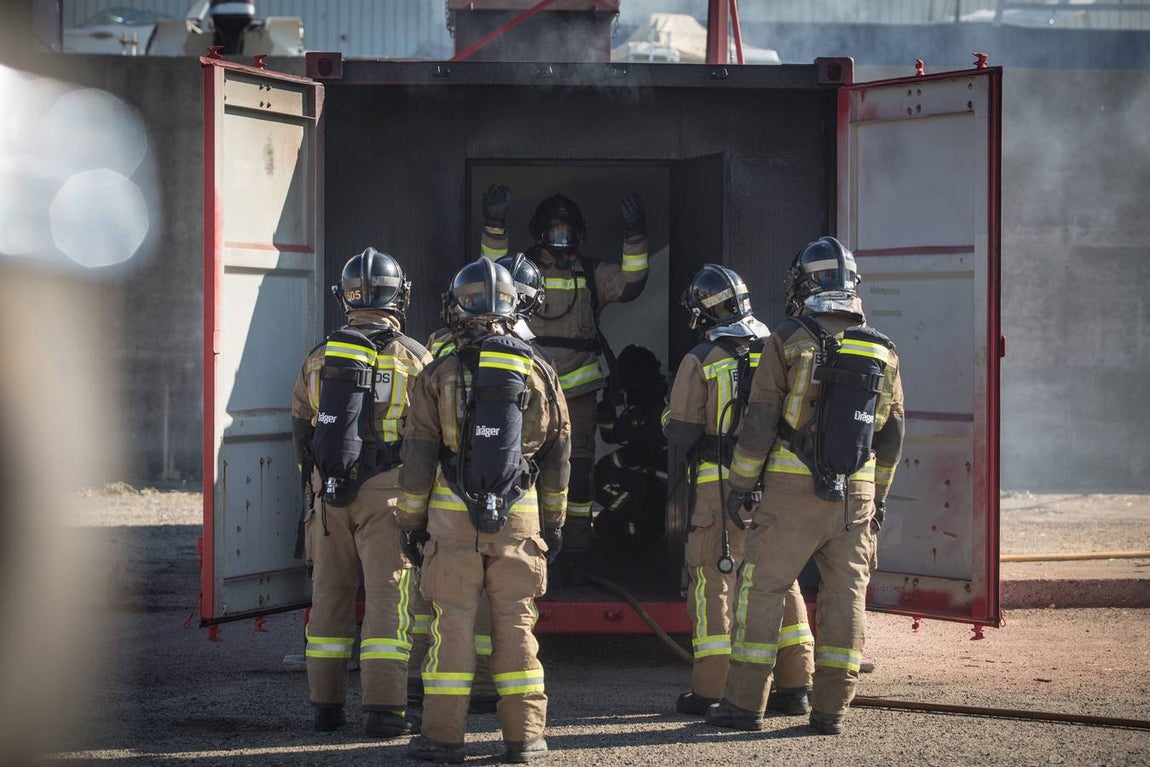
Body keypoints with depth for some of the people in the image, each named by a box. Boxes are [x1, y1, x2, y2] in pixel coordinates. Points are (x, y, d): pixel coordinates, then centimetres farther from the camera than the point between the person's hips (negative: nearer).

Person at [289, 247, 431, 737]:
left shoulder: (319, 358, 6)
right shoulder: (414, 358, -4)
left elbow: (301, 433, 13)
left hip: (330, 494, 3)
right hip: (387, 494, -3)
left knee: (330, 598, 11)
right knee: (387, 598, -2)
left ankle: (326, 705, 15)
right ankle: (384, 709, -6)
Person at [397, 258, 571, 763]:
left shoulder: (439, 376, -3)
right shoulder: (538, 374, 5)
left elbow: (418, 456, -1)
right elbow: (558, 455, 11)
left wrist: (410, 520, 7)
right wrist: (554, 521, 20)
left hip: (454, 514, -2)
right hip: (519, 516, 2)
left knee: (453, 621, 2)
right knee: (515, 622, 7)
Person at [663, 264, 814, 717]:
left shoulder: (701, 361, -6)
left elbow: (681, 430, -4)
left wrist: (679, 474, 13)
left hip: (720, 482, -4)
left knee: (713, 582, 1)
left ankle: (710, 691, -2)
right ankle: (795, 684, 11)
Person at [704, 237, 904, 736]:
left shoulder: (788, 340, -6)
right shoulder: (881, 350, 8)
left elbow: (760, 420, -7)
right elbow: (891, 433, 14)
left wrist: (740, 483, 1)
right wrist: (879, 495, 23)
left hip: (794, 488, -4)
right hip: (856, 493, 4)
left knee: (763, 588, 3)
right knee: (845, 596, 7)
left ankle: (746, 702, 4)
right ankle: (831, 709, 7)